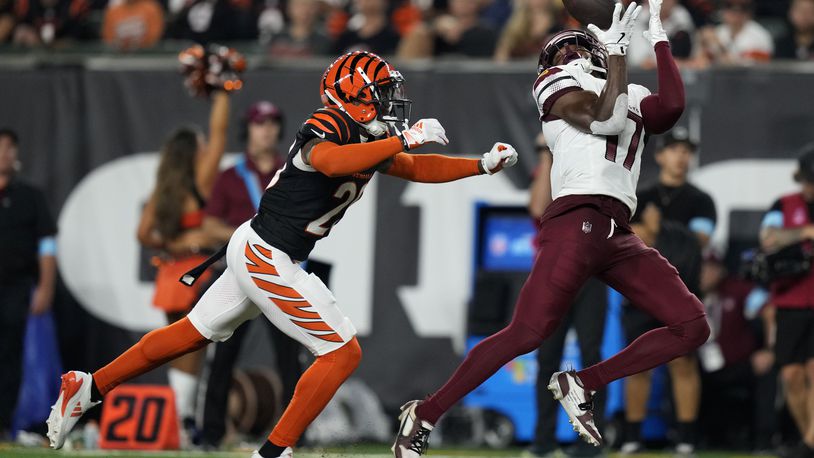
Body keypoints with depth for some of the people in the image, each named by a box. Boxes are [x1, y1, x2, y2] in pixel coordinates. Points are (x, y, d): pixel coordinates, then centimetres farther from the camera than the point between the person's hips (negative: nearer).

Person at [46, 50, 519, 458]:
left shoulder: (365, 140, 9)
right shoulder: (328, 128, -19)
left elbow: (417, 169, 20)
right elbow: (329, 161, -43)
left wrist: (483, 165, 11)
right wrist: (406, 139, -42)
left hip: (256, 251, 10)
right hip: (267, 258, -10)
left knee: (191, 335, 19)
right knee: (343, 352, -7)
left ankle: (87, 389, 26)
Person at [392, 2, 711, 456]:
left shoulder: (634, 97, 26)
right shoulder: (560, 86, 9)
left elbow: (673, 106, 4)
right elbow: (606, 118, -9)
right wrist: (617, 50, -1)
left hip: (619, 235, 7)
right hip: (578, 219, -7)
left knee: (693, 326, 0)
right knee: (528, 333, -17)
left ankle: (582, 385, 1)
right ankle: (425, 415, -11)